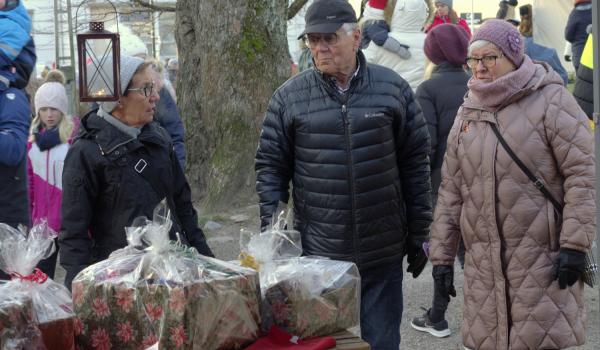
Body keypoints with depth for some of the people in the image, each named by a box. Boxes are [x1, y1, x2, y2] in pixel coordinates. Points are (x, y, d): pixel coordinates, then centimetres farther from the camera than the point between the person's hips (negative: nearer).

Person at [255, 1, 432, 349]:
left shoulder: (393, 89, 1)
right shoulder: (290, 97, -1)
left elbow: (416, 165, 4)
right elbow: (271, 167, 4)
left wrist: (418, 235, 4)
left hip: (383, 255, 0)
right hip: (317, 254, 0)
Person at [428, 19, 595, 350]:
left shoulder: (551, 100, -5)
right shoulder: (468, 112, 13)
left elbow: (582, 173, -10)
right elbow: (451, 189, 13)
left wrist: (575, 244, -15)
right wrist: (441, 255, 10)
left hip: (543, 256, -5)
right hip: (484, 260, 5)